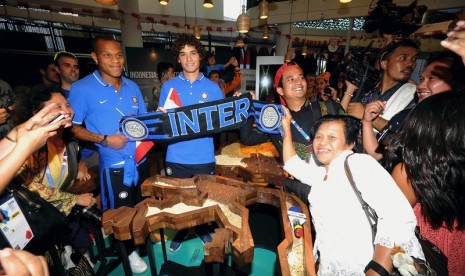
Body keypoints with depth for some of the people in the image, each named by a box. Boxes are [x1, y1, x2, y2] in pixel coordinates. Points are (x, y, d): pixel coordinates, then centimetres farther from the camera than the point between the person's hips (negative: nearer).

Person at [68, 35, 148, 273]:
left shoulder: (132, 87, 6)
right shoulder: (82, 88, -10)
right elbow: (73, 127, -7)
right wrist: (104, 139, -20)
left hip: (139, 158, 5)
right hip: (114, 163, -5)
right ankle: (129, 251, 38)